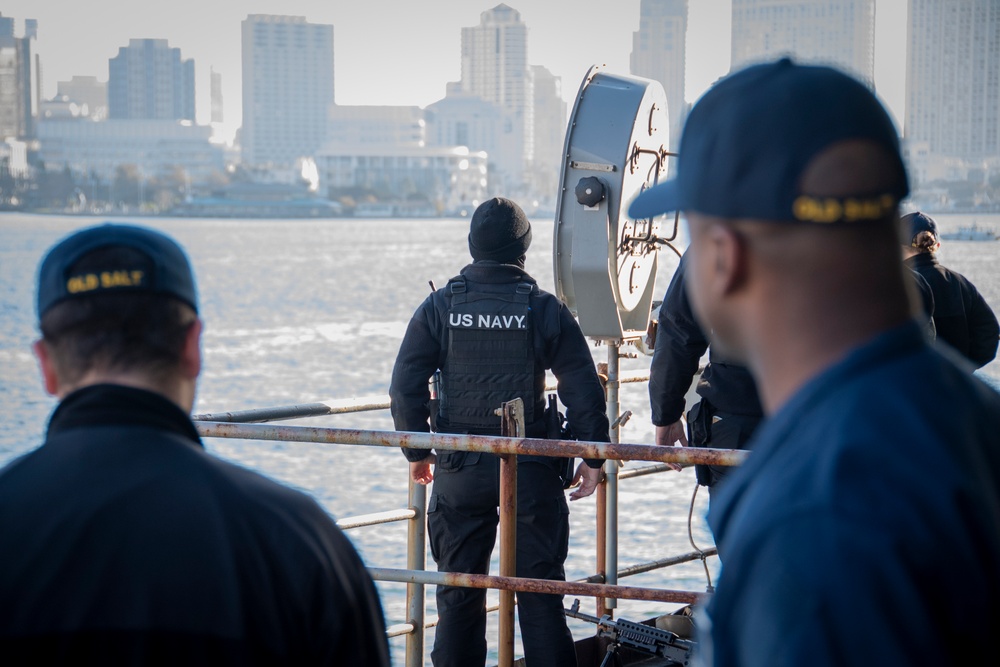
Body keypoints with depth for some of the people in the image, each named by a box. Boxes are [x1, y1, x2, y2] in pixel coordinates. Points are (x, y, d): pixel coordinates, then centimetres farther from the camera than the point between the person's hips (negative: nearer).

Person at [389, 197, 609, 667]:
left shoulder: (439, 307, -2)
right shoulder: (545, 310, -5)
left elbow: (405, 387, -2)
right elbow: (583, 389, -6)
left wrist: (417, 452, 9)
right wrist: (593, 456, 3)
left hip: (458, 470, 1)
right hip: (530, 469, -1)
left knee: (458, 591, 11)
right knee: (540, 586, 5)